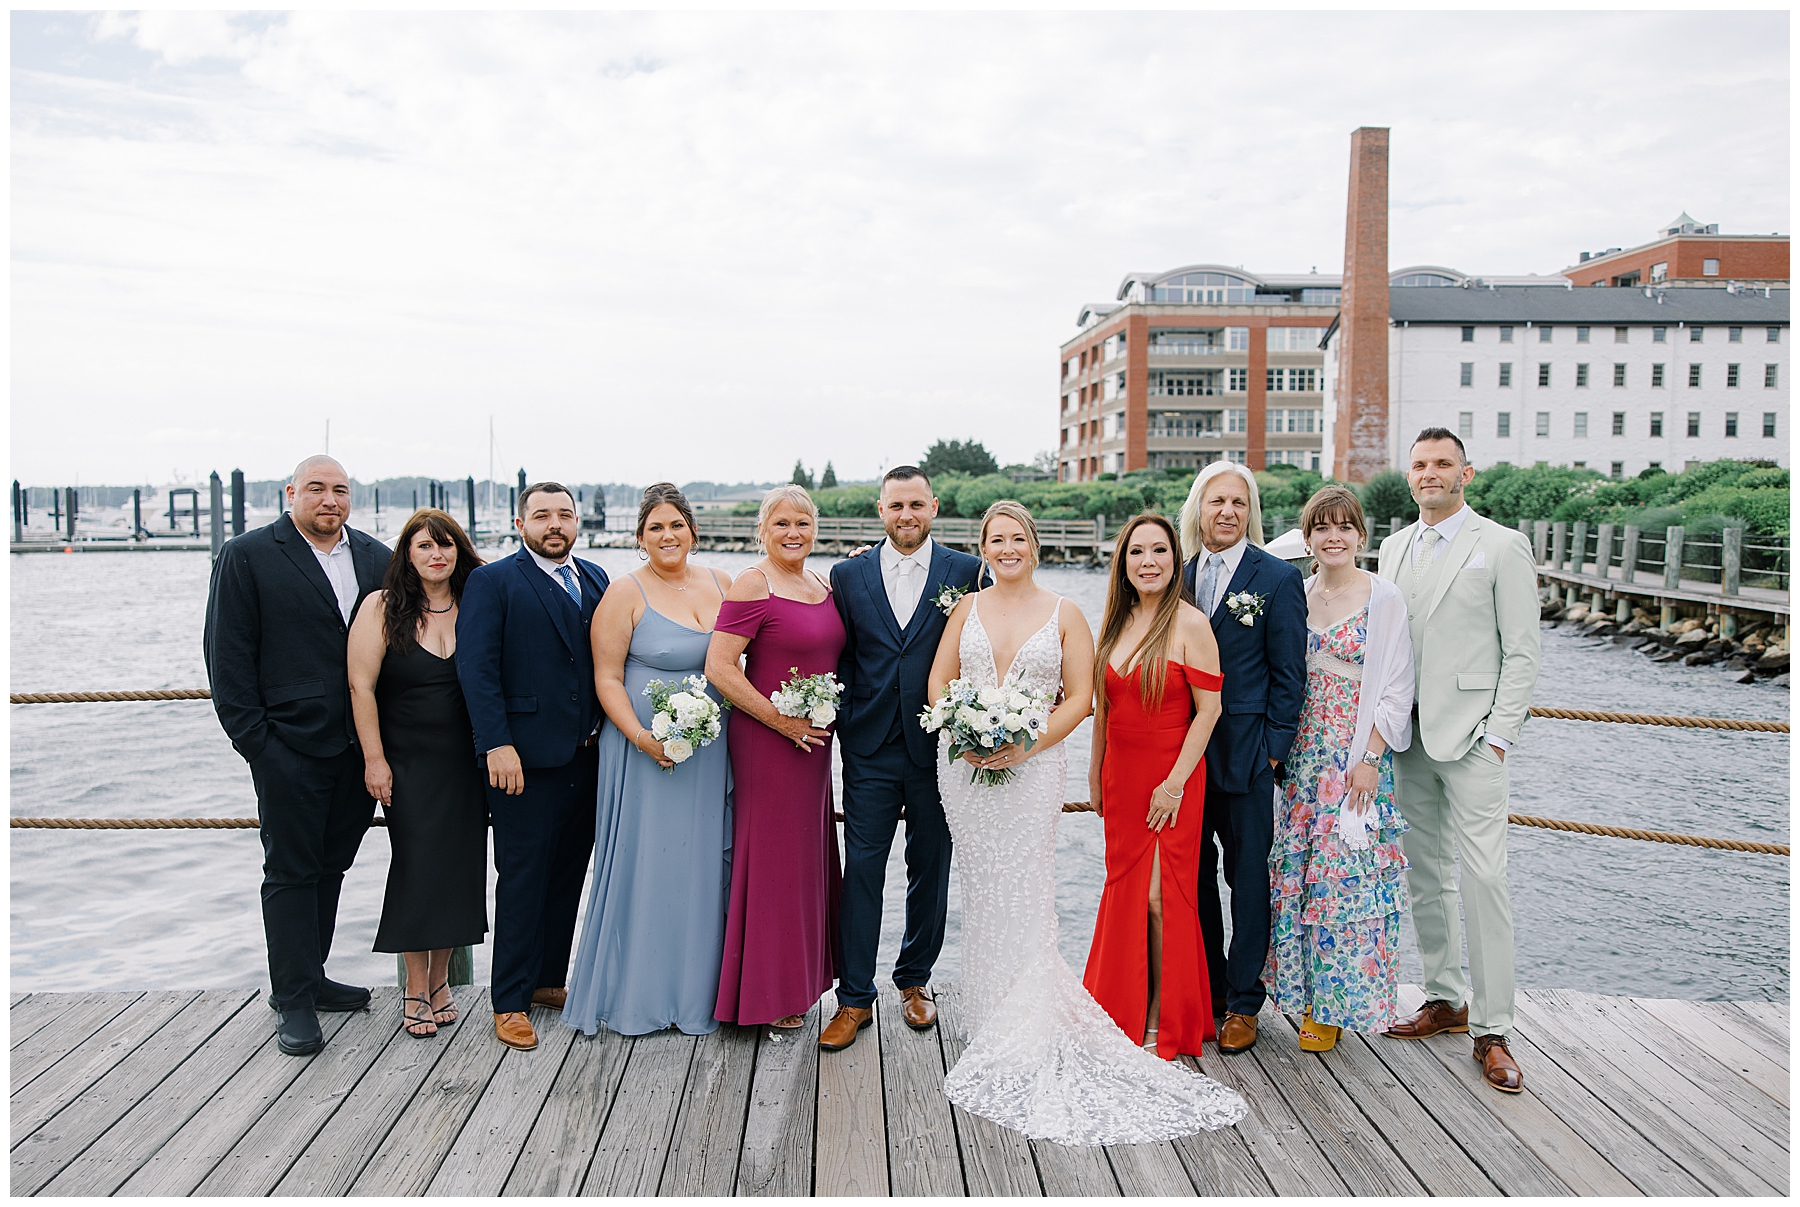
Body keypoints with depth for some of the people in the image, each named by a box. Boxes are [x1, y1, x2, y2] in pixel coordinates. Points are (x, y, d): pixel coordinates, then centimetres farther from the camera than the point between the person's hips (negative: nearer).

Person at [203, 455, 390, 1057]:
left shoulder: (377, 559, 9)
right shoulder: (247, 555, -2)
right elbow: (228, 653, -4)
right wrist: (250, 735, -9)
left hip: (358, 744, 4)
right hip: (288, 745, -4)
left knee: (330, 866, 15)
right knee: (291, 871, 3)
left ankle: (310, 977, 29)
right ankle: (294, 1001, 12)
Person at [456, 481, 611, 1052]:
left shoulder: (595, 579, 12)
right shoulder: (492, 582, -4)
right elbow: (477, 668, -11)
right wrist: (497, 745, -18)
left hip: (586, 755, 6)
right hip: (525, 757, -5)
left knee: (568, 875, 14)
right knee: (523, 880, 1)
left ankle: (549, 980, 29)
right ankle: (511, 1003, 13)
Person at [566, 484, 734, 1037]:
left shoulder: (721, 584, 7)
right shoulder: (625, 595, -7)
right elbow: (606, 678, -9)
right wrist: (640, 737, -21)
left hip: (712, 752, 5)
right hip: (648, 751, -5)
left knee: (705, 862, 11)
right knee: (645, 863, 2)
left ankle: (698, 989, 25)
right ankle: (636, 994, 17)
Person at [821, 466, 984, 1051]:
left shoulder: (967, 572, 0)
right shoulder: (848, 575, 5)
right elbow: (839, 660, 7)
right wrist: (841, 723, -2)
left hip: (939, 746, 0)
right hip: (870, 750, 0)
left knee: (931, 870, 12)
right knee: (861, 871, 2)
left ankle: (915, 980, 31)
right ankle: (856, 998, 13)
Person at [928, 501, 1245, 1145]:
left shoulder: (1064, 615, 2)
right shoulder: (967, 607, 9)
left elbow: (1079, 697, -1)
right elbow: (939, 681, 8)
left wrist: (1026, 746, -13)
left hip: (1031, 768, -2)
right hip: (964, 767, 3)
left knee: (1021, 896, -5)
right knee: (981, 893, 8)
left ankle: (1023, 1037, 6)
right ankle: (989, 1014, 23)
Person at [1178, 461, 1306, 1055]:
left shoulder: (1278, 577, -5)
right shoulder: (1181, 577, 8)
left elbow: (1289, 673, -5)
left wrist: (1273, 747, -9)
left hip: (1246, 754, -4)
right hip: (1187, 751, 5)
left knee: (1248, 877, 6)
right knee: (1194, 874, 12)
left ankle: (1243, 1003, 18)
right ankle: (1206, 990, 27)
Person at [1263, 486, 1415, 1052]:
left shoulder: (1385, 598, -5)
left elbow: (1397, 689, -7)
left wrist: (1371, 758, -13)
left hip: (1358, 756, -5)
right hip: (1301, 755, 5)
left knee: (1344, 875, -1)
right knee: (1294, 872, 7)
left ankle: (1332, 1004, 13)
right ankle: (1303, 991, 22)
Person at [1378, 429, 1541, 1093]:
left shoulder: (1502, 546, -3)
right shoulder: (1394, 547, 14)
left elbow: (1522, 652, -5)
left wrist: (1498, 736, -12)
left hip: (1471, 735, -5)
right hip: (1407, 736, 6)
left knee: (1483, 878, -8)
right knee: (1425, 875, 12)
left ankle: (1491, 1031, 1)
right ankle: (1445, 999, 25)